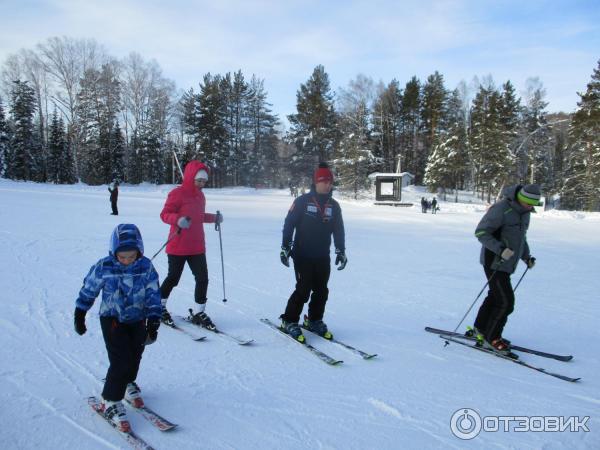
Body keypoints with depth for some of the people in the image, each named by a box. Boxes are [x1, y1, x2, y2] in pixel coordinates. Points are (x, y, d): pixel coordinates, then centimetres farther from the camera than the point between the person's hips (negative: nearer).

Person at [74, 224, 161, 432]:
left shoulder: (146, 267, -15)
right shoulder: (104, 267, -18)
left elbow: (153, 295, -10)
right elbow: (88, 290, -3)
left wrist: (153, 321, -14)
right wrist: (80, 315, 4)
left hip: (138, 319, 3)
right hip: (112, 319, -3)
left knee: (135, 356, 13)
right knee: (121, 361, -10)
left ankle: (128, 384, 42)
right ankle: (111, 402, 7)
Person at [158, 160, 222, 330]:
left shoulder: (200, 195, 12)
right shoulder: (177, 193, -12)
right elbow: (164, 214, -13)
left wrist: (214, 218, 8)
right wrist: (178, 219, -31)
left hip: (197, 246, 6)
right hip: (178, 246, -6)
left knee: (203, 278, 1)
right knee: (173, 278, 7)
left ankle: (198, 312, 15)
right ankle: (159, 305, 31)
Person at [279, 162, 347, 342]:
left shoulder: (334, 206, 8)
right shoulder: (303, 201, -6)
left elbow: (339, 231, 14)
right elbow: (289, 224, -6)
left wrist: (341, 251, 10)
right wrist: (285, 247, -9)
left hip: (322, 257, 5)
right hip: (302, 255, -5)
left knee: (321, 291, 8)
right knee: (304, 289, -8)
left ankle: (314, 320, 26)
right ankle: (289, 321, 8)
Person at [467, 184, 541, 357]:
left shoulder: (524, 211, 9)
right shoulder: (501, 209, -19)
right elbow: (481, 232, -19)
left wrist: (526, 256, 12)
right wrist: (500, 249, -28)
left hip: (507, 264, 9)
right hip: (495, 262, -9)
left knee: (495, 297, 17)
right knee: (506, 302, -8)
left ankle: (479, 329, 32)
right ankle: (491, 339, 6)